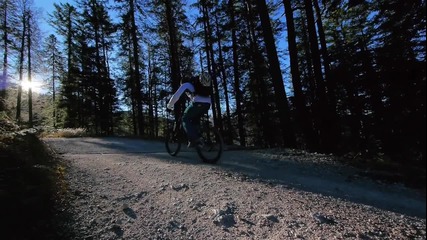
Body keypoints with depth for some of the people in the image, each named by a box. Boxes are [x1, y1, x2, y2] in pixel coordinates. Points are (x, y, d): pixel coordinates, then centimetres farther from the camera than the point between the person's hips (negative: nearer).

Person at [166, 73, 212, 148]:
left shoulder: (186, 84, 16)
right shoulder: (196, 83, 36)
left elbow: (176, 96, 4)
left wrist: (169, 105, 20)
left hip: (197, 103, -7)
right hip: (207, 104, 7)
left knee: (185, 119, 8)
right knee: (195, 120, 25)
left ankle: (194, 140, -5)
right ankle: (197, 139, 18)